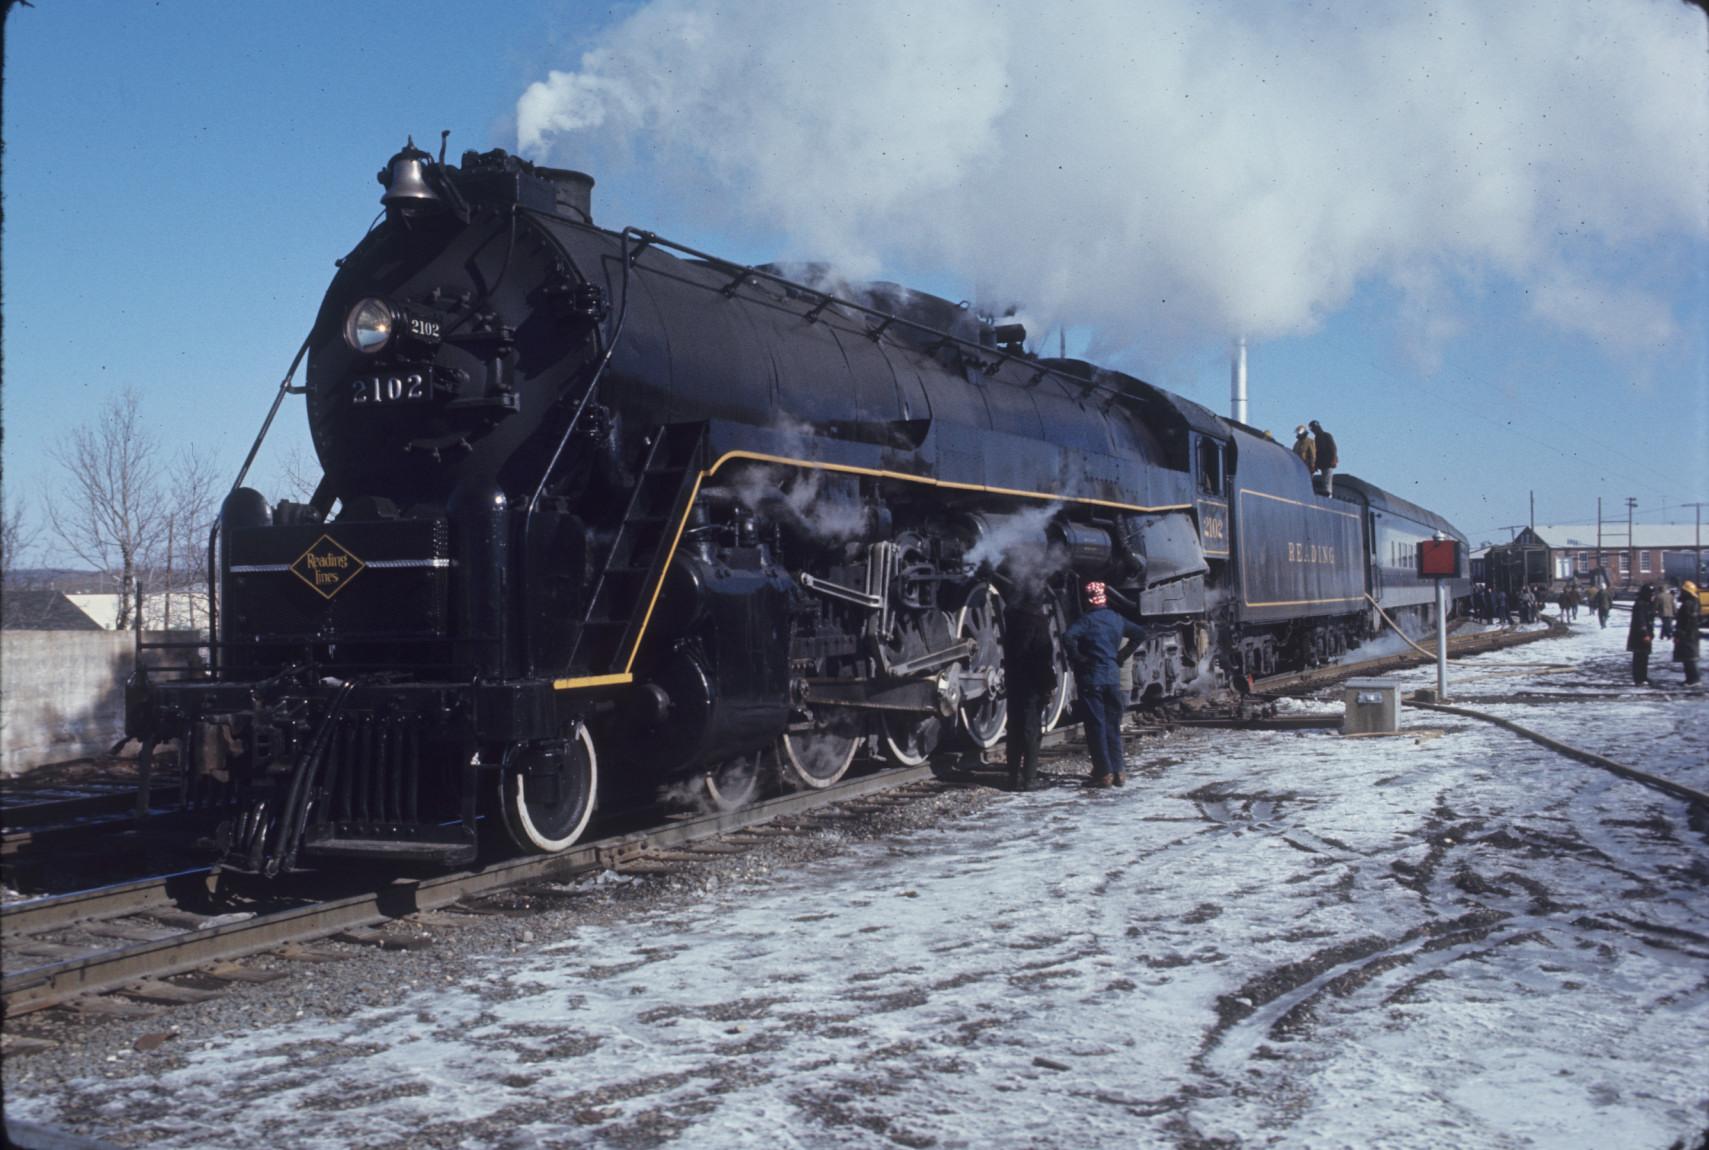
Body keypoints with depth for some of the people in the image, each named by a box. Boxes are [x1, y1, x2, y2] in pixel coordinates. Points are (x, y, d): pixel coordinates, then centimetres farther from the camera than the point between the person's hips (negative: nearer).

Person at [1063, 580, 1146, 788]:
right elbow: (1140, 634, 19)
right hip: (1113, 676, 5)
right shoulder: (1117, 620, 9)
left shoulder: (1087, 620, -10)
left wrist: (1076, 659, -14)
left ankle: (1103, 773, -3)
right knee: (1113, 725, 12)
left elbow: (1068, 637, -27)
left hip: (1091, 678, -5)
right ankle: (1117, 771, 13)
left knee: (1096, 725, -2)